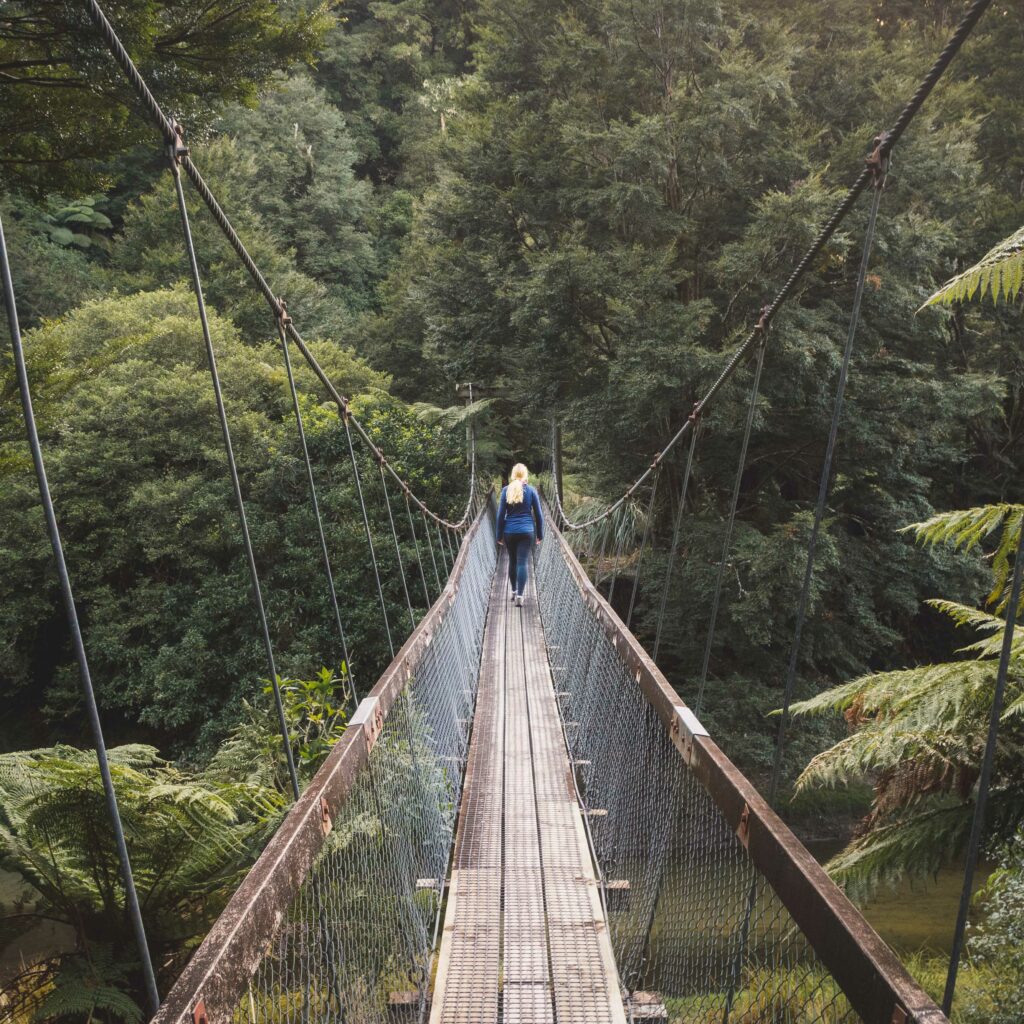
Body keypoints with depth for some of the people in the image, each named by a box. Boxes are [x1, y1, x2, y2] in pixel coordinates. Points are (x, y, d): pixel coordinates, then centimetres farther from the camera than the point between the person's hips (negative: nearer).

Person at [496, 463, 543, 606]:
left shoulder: (506, 490, 0)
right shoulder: (531, 491, 0)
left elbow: (501, 515, 1)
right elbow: (539, 515, 3)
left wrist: (499, 535, 7)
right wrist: (540, 534, 12)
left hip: (509, 532, 1)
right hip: (527, 531, -1)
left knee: (513, 561, 17)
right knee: (523, 563, -5)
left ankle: (514, 591, 26)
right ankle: (519, 595, -14)